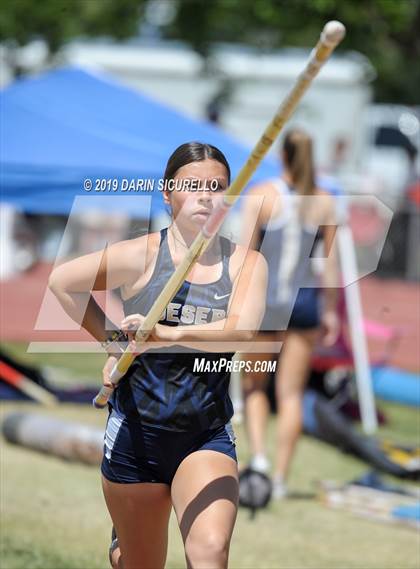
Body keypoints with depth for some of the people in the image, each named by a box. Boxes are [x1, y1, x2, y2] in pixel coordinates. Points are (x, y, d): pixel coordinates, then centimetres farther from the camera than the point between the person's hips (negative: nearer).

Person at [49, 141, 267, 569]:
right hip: (136, 431, 0)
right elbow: (61, 281, 7)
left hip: (207, 435, 0)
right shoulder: (142, 255, -4)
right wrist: (111, 341, 5)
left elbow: (242, 330, -20)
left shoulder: (247, 264, -1)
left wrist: (170, 333, -35)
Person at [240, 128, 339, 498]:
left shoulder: (261, 196, -7)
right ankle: (280, 477, 5)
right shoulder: (325, 203, 0)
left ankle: (258, 456, -3)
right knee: (291, 394, 6)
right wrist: (330, 311, 10)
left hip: (264, 300, -2)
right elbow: (330, 262, 2)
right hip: (304, 301, 2)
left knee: (254, 385, 16)